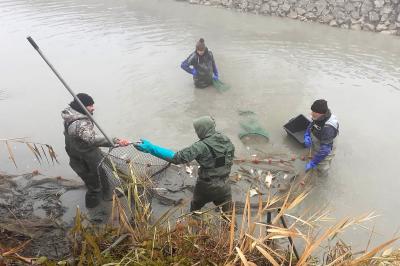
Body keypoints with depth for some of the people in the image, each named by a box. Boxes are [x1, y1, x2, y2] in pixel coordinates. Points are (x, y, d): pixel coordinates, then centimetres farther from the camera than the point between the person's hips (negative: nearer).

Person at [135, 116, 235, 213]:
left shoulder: (201, 146, -28)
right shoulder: (226, 139, -9)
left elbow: (177, 157, -34)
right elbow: (231, 155, 6)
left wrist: (151, 148, -37)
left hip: (206, 185, -4)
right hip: (223, 183, 4)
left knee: (195, 206, 26)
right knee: (227, 211, 24)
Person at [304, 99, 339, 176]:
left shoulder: (328, 128, -40)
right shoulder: (319, 117, -16)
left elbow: (324, 150, -36)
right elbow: (311, 125, 7)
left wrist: (313, 162, -30)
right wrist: (307, 135, -12)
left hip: (324, 154, -6)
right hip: (315, 148, 6)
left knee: (321, 172, 20)